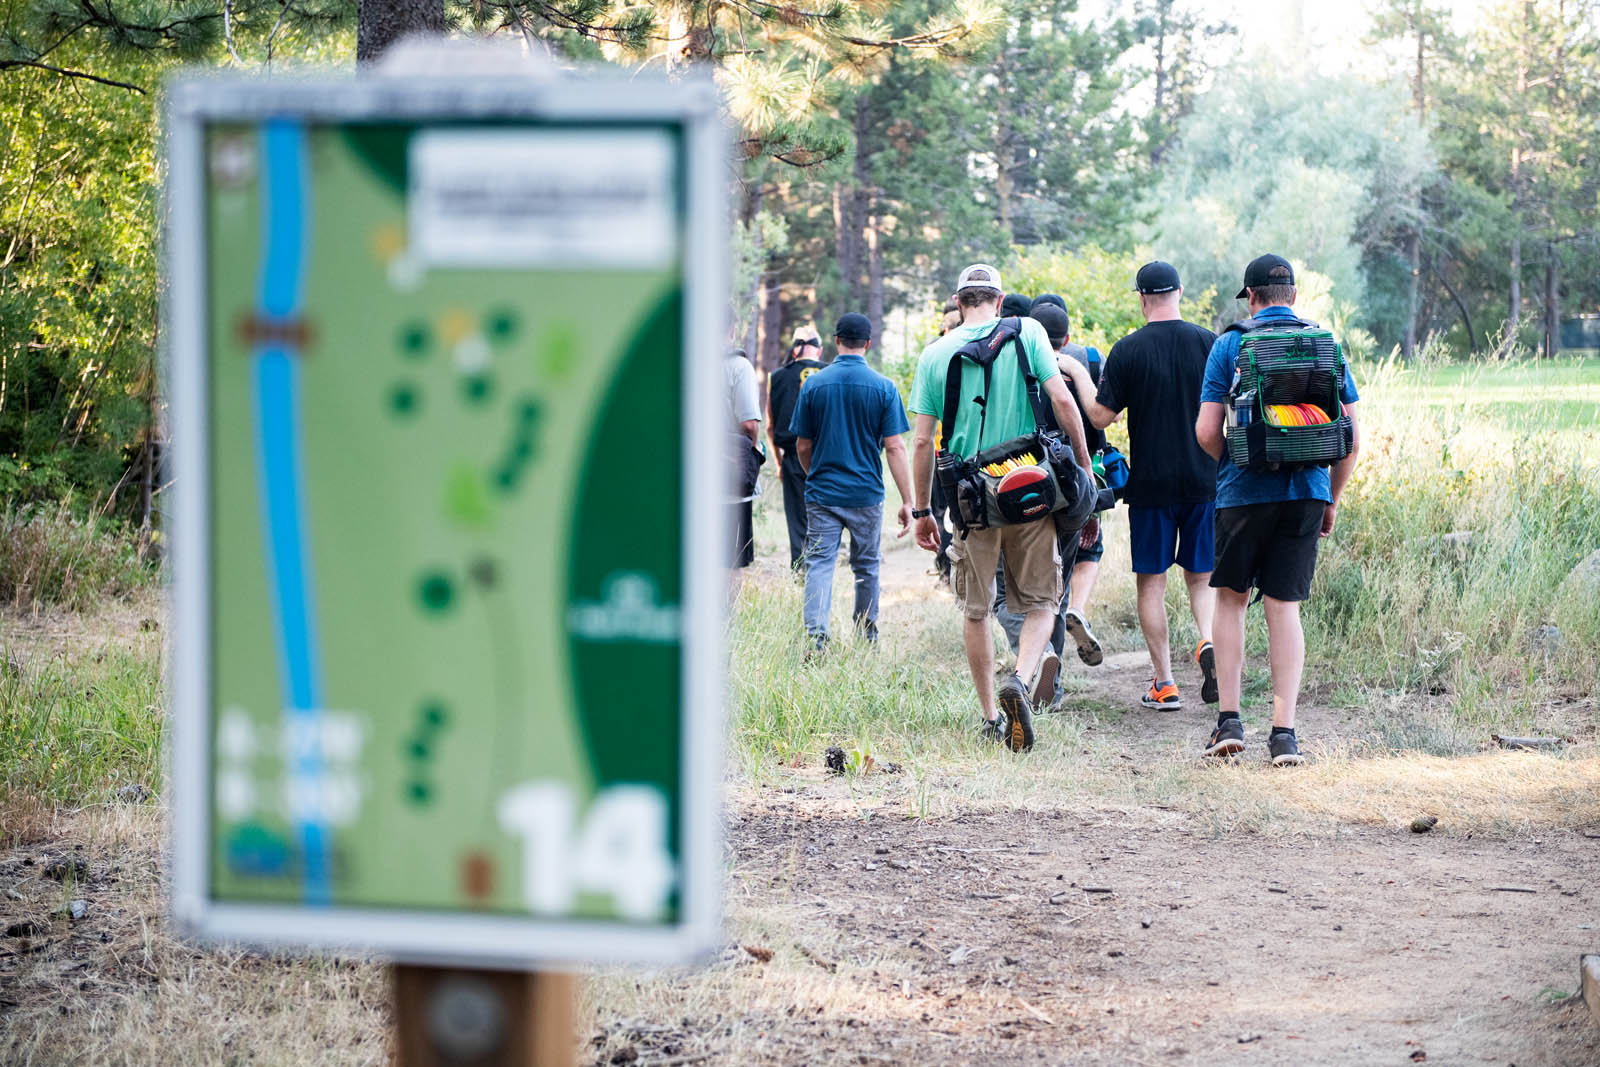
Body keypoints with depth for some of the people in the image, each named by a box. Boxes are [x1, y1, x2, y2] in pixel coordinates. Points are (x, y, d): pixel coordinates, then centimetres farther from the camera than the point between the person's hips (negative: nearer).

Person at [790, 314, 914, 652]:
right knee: (866, 566, 14)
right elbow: (895, 448, -8)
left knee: (819, 564, -2)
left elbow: (802, 447, 5)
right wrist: (907, 501, -4)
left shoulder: (813, 384, -1)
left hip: (822, 494, 0)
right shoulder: (883, 388, -5)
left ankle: (816, 637, -18)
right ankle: (867, 635, 25)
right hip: (866, 494, 0)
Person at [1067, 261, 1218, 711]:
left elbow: (1100, 416, -6)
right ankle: (1209, 642, -15)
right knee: (1201, 577, 13)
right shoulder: (1209, 343, -1)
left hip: (1150, 484, -2)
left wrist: (1079, 375, 9)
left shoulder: (1128, 350, -7)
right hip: (1204, 481, 2)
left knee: (1151, 582, 6)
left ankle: (1164, 683, 5)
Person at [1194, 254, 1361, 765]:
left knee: (1232, 598, 14)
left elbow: (1207, 432, -5)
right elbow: (1352, 439, 5)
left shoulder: (1230, 345, -1)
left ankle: (1229, 720, 9)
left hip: (1244, 492, -2)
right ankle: (1284, 732, 0)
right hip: (1307, 492, 2)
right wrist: (1332, 499, 16)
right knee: (1284, 606, 6)